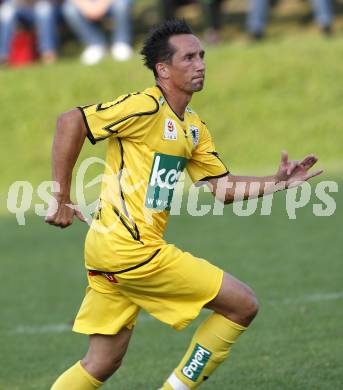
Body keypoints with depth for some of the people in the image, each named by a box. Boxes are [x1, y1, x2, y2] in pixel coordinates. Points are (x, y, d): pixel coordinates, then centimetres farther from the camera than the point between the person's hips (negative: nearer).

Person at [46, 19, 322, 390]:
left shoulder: (193, 127, 16)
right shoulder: (147, 107, -12)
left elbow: (221, 186, 18)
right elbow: (71, 122, -16)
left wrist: (275, 182, 4)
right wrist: (62, 199, -15)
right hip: (132, 248, -9)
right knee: (242, 304, -2)